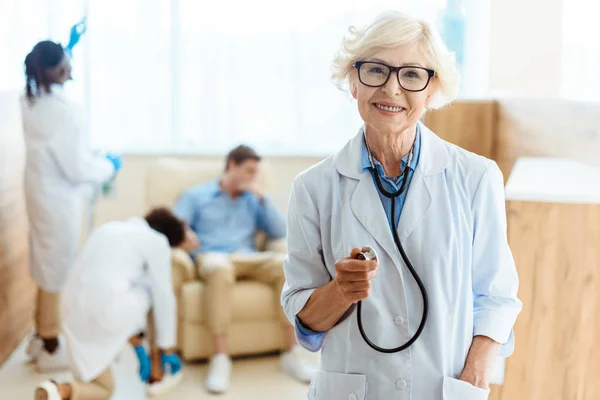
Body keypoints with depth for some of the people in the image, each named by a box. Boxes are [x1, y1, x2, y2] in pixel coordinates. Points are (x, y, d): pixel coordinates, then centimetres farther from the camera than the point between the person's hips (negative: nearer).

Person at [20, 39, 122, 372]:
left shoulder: (31, 100, -1)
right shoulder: (61, 111, -27)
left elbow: (51, 76, 25)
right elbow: (76, 167, -23)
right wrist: (109, 165, -6)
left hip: (41, 191, 9)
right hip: (59, 198, -9)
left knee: (47, 262, 21)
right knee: (58, 267, 5)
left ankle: (41, 336, 35)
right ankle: (50, 349, 20)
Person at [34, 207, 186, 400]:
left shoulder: (111, 229, 26)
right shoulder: (156, 240, 3)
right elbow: (163, 298, 7)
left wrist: (139, 349, 34)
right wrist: (168, 350, 20)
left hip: (75, 312, 7)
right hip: (105, 308, -7)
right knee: (157, 296, 24)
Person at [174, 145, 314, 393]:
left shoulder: (254, 200, 24)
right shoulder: (196, 195, 16)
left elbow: (280, 232, 11)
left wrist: (262, 197, 4)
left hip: (248, 258, 3)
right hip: (212, 256, -3)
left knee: (286, 265, -30)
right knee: (219, 268, -42)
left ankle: (292, 353, -26)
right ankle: (220, 359, -41)